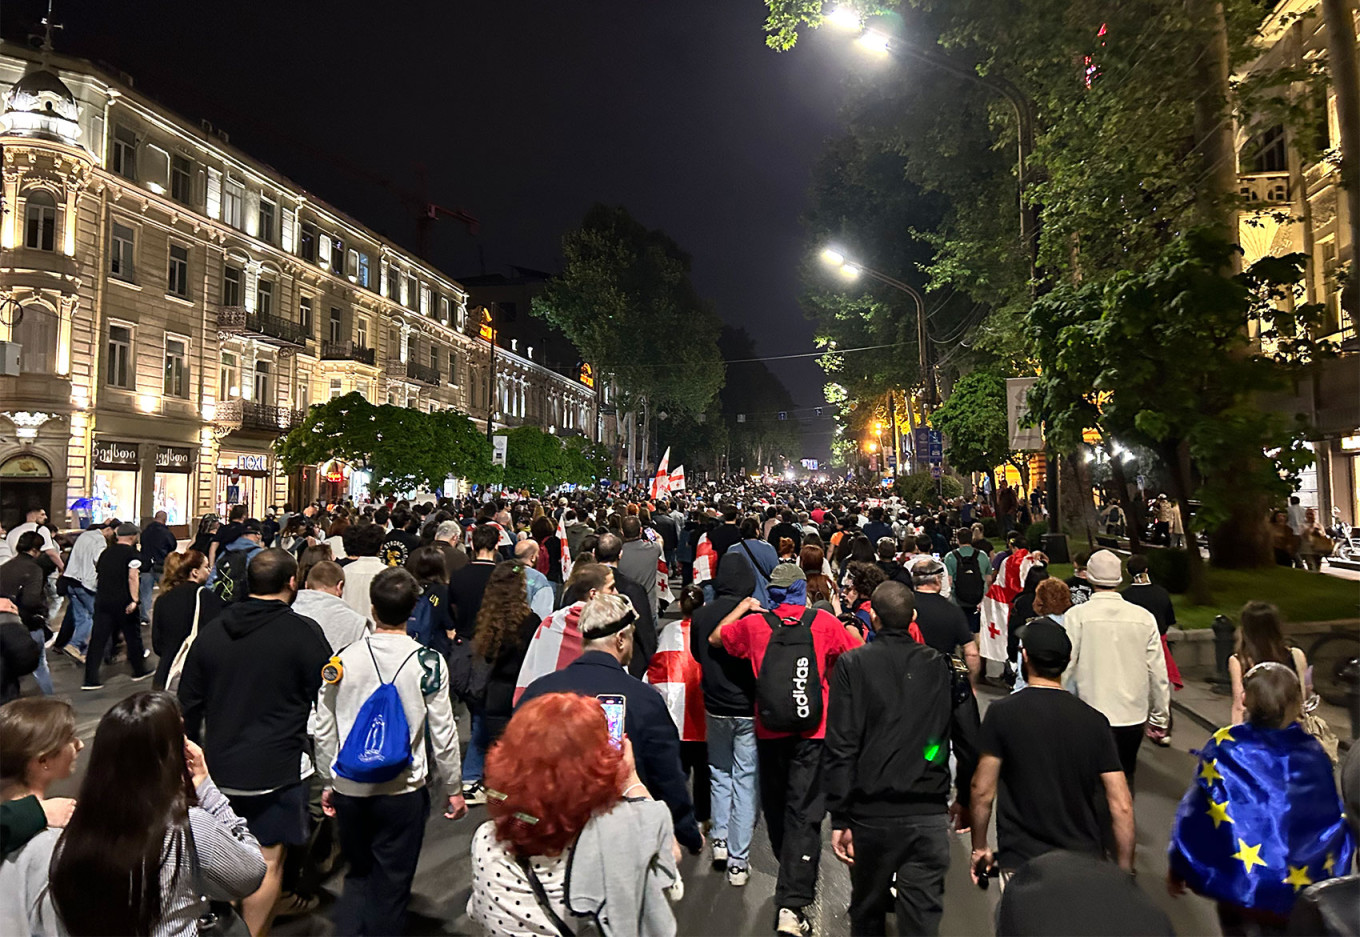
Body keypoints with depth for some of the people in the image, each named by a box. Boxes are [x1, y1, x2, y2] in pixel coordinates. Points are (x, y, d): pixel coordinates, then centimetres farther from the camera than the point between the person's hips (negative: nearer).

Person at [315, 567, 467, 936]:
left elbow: (324, 730, 4)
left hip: (349, 790, 3)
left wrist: (328, 782, 18)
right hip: (404, 791, -3)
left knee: (357, 874, 23)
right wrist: (454, 788, 4)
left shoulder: (343, 659, -4)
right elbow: (442, 734, -8)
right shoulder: (428, 663, -13)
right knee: (392, 884, 13)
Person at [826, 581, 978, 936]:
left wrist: (839, 817, -6)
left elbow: (841, 747, -11)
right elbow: (969, 740, 5)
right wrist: (965, 798, 20)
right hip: (929, 814, 1)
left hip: (871, 813, -1)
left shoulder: (852, 664, -7)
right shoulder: (941, 665, 0)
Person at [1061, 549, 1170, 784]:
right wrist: (1160, 716, 16)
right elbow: (1158, 673, 4)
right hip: (1133, 717, 3)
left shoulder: (1077, 615, -9)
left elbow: (1065, 666, -8)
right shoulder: (1144, 617, -1)